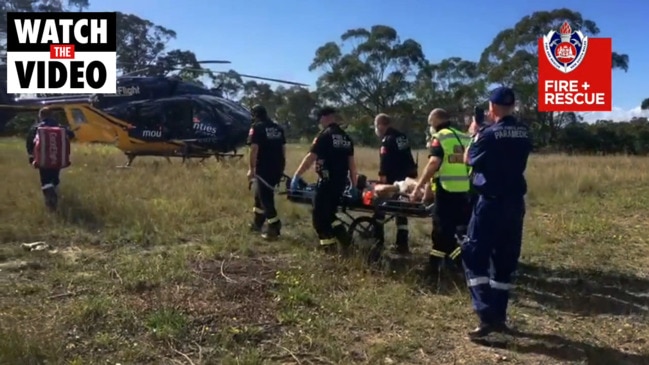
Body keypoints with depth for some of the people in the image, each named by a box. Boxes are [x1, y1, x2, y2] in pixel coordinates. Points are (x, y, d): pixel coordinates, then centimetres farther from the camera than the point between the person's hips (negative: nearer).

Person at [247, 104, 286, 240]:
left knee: (265, 197, -1)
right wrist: (282, 167, 22)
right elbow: (283, 149, 15)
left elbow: (254, 149, -14)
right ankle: (257, 223, 30)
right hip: (277, 168, 7)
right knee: (261, 194, 21)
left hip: (264, 168, -7)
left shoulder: (257, 127, -5)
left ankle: (274, 229, -4)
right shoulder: (278, 128, 15)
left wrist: (251, 169, -13)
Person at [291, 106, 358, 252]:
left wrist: (296, 176, -10)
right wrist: (354, 185, 18)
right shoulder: (346, 138, 12)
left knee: (319, 215, 4)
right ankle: (343, 236, 12)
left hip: (327, 181, -7)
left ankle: (328, 246, 4)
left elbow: (310, 157, -14)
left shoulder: (324, 135, -9)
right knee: (328, 213, 22)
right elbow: (351, 163, 14)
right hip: (341, 182, 7)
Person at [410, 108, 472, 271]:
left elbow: (434, 163, -18)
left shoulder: (439, 137, -4)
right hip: (466, 190, 6)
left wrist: (418, 187, -17)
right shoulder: (465, 138, 15)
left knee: (443, 229, 2)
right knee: (463, 229, 16)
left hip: (447, 190, -6)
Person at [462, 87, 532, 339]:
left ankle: (487, 316, -9)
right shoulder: (524, 133, 6)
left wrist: (475, 134, 13)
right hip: (516, 203, 7)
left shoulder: (490, 134, -14)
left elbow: (469, 160, 1)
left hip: (491, 203, -7)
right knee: (505, 260, 13)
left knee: (474, 256, -1)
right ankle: (499, 316, 20)